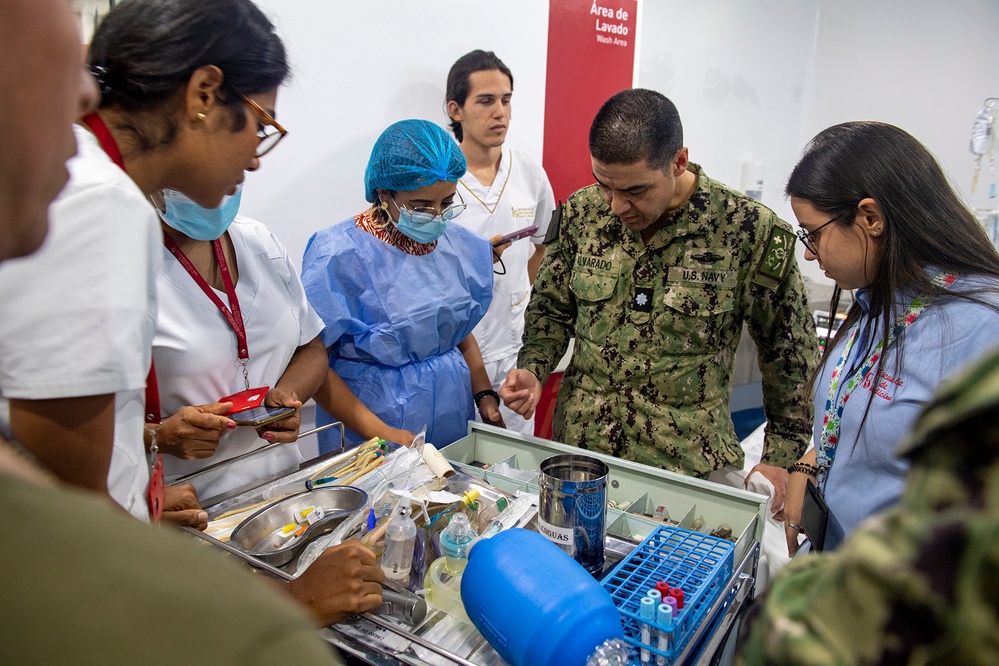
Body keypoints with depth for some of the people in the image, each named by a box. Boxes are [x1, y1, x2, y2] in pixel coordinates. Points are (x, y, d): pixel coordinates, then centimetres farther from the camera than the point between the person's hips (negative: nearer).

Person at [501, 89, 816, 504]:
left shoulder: (750, 231, -14)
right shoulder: (583, 212, -4)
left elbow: (790, 353, -4)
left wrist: (781, 458, -1)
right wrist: (533, 368, -9)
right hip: (578, 448, 3)